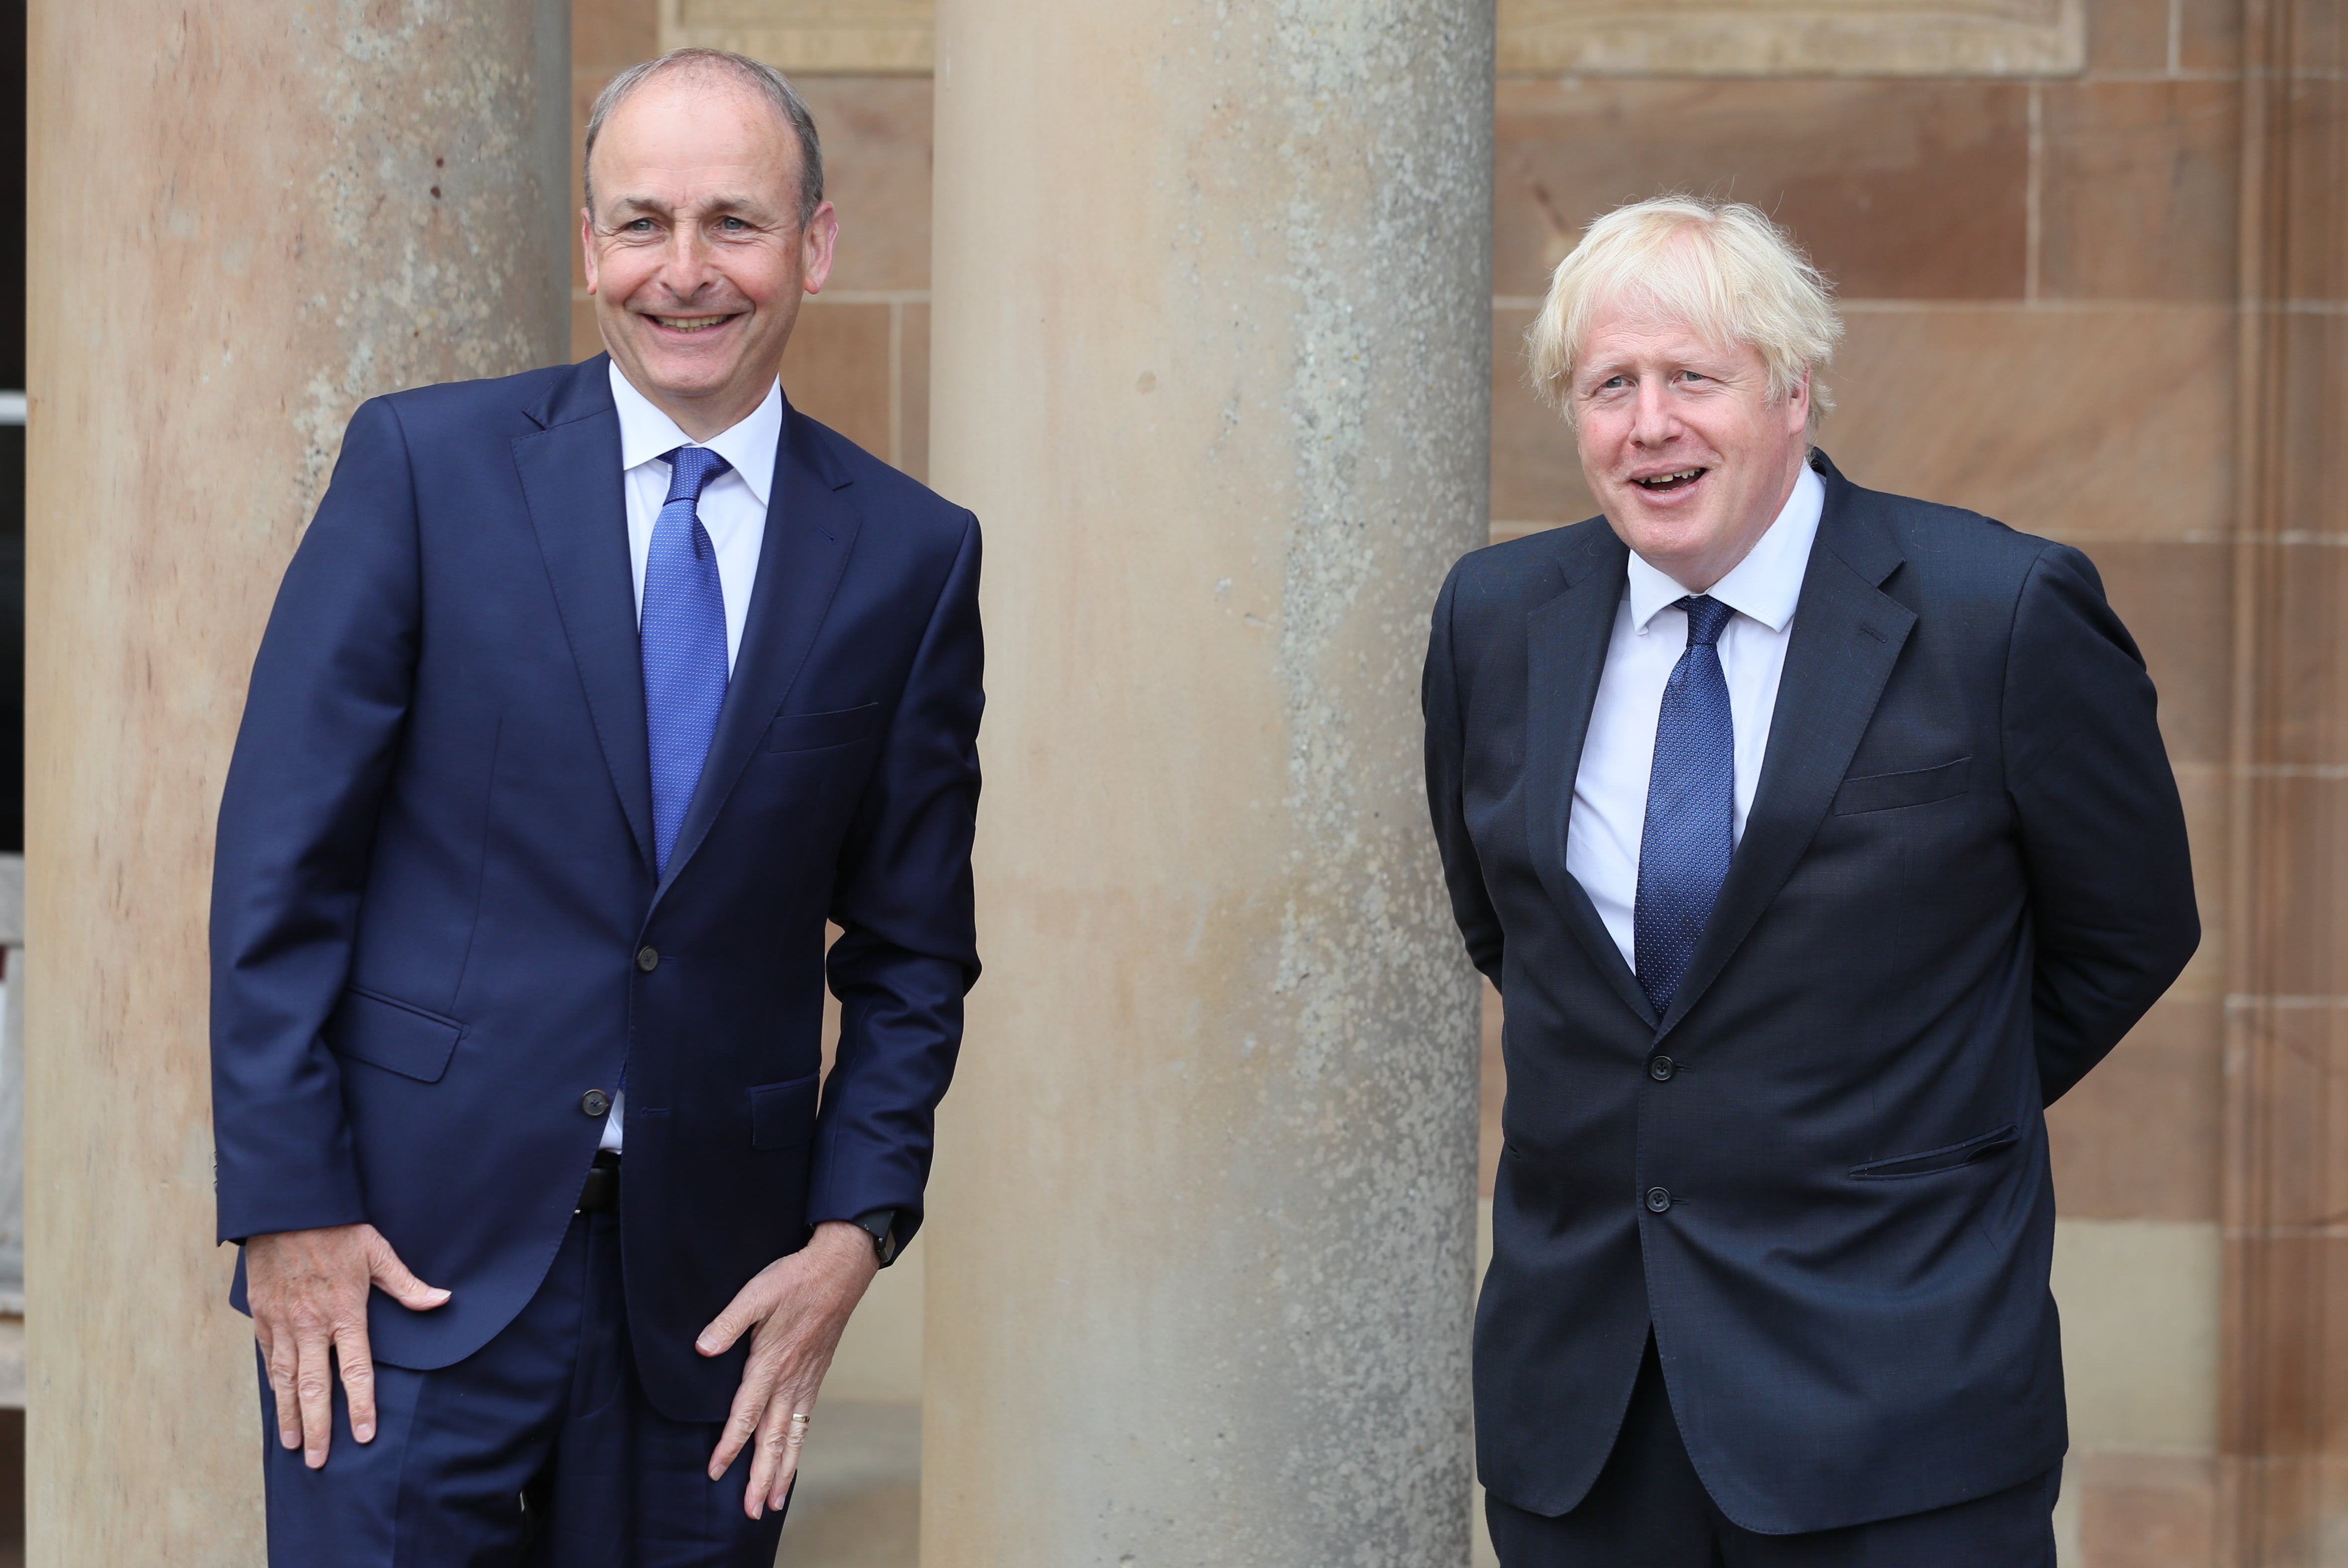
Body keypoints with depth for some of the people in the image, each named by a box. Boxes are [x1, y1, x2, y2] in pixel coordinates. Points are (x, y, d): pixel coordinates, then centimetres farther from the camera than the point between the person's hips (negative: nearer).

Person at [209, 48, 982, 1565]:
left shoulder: (912, 555, 4)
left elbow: (914, 946, 9)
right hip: (410, 1248, -2)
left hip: (715, 1274, 2)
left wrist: (854, 1231, -2)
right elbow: (282, 856, -3)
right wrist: (287, 1208, -8)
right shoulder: (425, 464, -2)